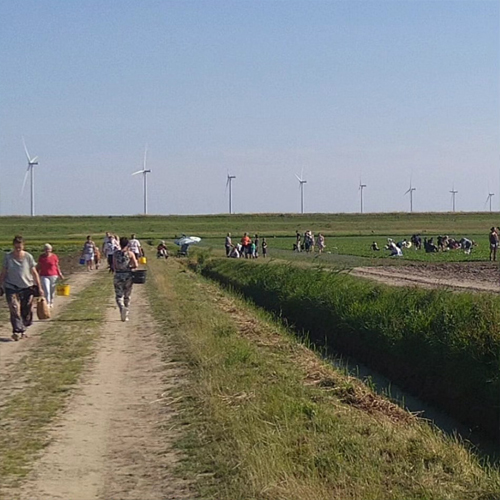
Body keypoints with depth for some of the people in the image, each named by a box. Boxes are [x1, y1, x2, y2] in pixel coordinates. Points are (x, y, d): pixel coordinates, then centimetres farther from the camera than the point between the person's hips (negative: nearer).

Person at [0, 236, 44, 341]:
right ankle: (17, 331, -17)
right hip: (11, 288, -1)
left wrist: (39, 287, 2)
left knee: (27, 311, 4)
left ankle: (23, 330, 20)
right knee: (14, 309, -14)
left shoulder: (28, 257, -1)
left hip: (27, 287, 1)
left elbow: (34, 273, 4)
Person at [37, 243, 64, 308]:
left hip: (53, 276, 1)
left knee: (52, 290, 12)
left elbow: (57, 266, 5)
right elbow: (38, 267, 6)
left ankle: (51, 303, 32)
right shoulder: (41, 257, -1)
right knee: (46, 291, -12)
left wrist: (60, 274, 3)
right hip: (44, 276, -1)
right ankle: (47, 304, -7)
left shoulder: (54, 256, -3)